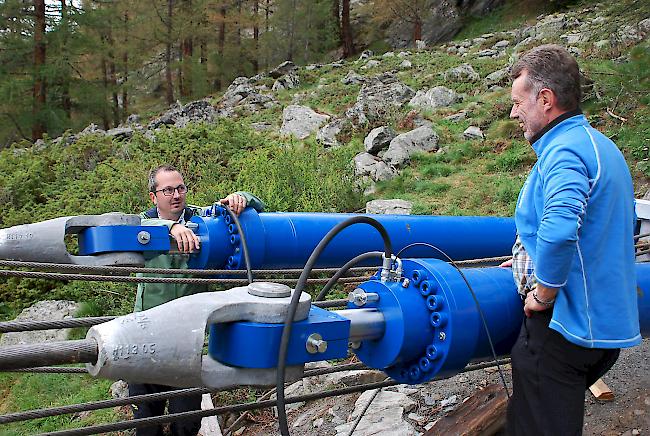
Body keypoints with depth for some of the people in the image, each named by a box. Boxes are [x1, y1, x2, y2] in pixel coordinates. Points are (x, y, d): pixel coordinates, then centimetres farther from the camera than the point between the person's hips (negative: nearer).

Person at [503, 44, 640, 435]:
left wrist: (544, 293, -22)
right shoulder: (603, 146, 13)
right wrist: (535, 262, 22)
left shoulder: (565, 151, -19)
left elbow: (558, 229, -38)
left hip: (564, 325, -10)